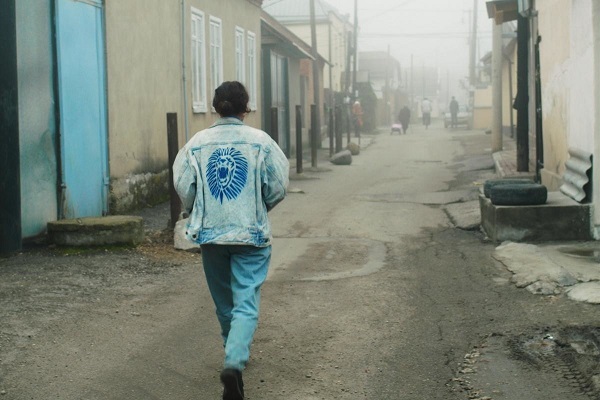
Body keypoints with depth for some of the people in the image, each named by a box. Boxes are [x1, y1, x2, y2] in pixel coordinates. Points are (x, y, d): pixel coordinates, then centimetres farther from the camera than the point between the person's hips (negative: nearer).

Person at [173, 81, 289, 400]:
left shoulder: (197, 143, -1)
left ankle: (235, 355, 37)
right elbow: (278, 188, -4)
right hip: (251, 234, -3)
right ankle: (234, 363, -23)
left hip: (210, 233, 3)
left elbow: (183, 187, -2)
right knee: (246, 304, -3)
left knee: (224, 302, 20)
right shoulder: (260, 141, -6)